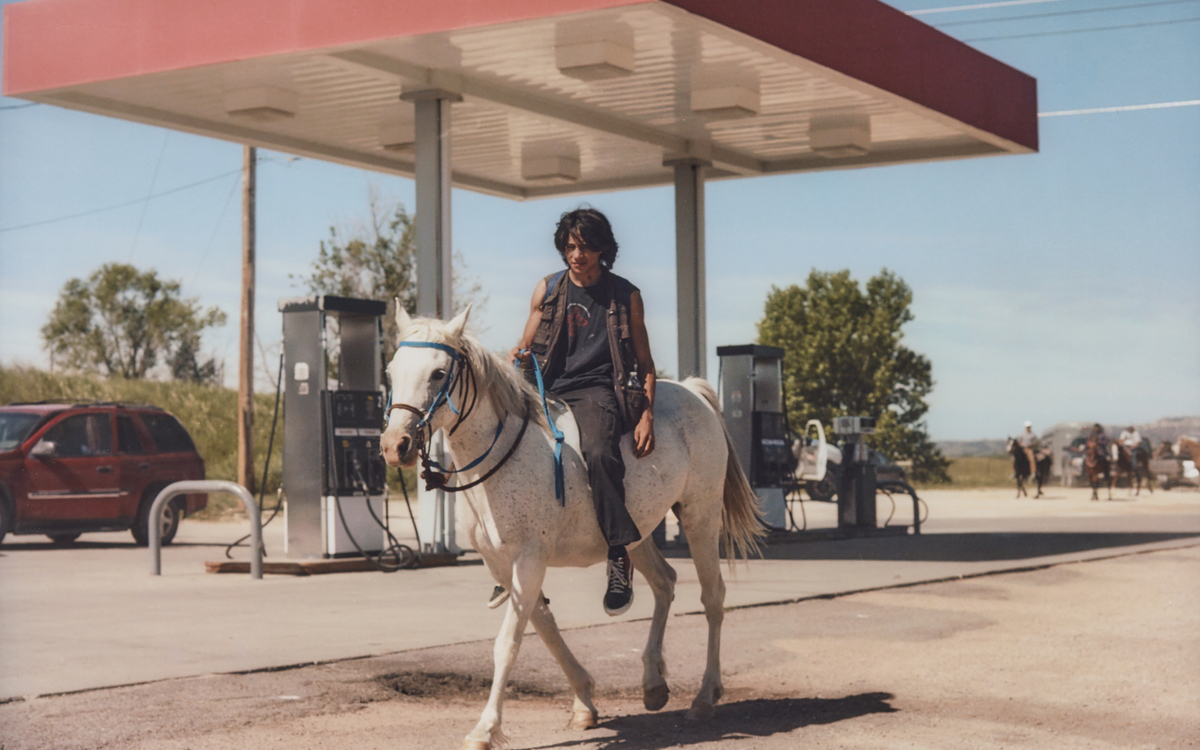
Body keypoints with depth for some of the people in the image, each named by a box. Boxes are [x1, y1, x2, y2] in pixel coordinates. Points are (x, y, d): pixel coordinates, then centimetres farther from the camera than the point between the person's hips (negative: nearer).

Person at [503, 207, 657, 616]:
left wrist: (646, 415, -7)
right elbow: (527, 347, 18)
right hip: (551, 390, 5)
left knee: (598, 452, -34)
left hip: (597, 390, -4)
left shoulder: (625, 296, 5)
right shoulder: (547, 290, 12)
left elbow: (644, 363, 7)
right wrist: (519, 355, -8)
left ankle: (620, 556, -27)